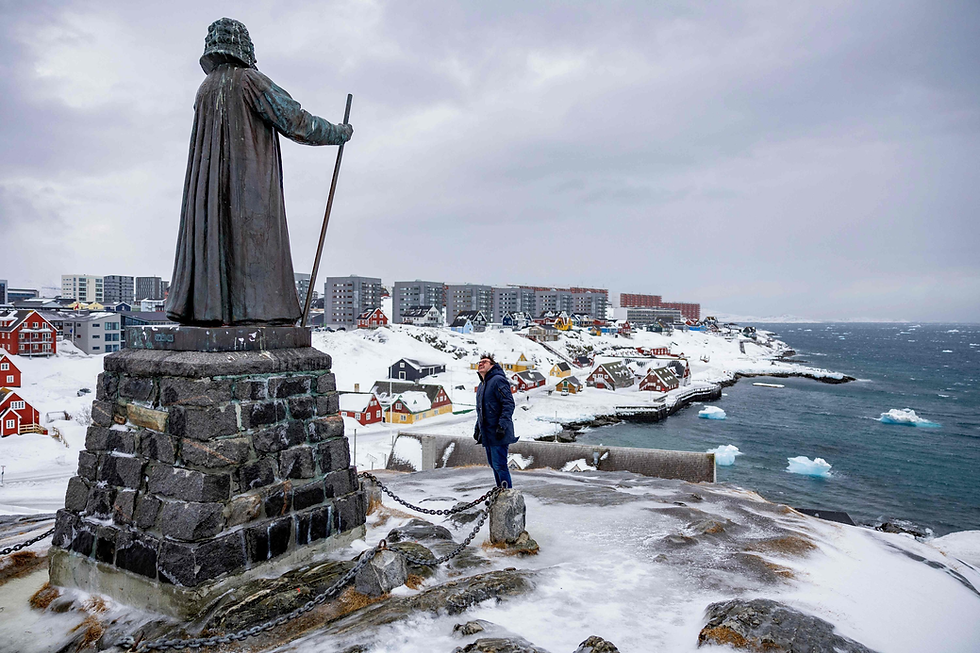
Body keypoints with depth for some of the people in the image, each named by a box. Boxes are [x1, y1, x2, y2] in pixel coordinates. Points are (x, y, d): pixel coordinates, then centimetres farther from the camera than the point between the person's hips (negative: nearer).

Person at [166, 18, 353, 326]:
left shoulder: (205, 88, 16)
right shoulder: (249, 80, -5)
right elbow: (294, 120, -8)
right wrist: (339, 133, 3)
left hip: (209, 185, 7)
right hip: (251, 182, -6)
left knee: (211, 237, 5)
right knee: (251, 239, -8)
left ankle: (205, 308, 1)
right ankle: (252, 310, -13)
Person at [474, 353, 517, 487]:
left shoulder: (498, 380, -11)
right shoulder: (481, 385, 18)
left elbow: (509, 404, -18)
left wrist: (502, 425, -24)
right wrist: (477, 428, 23)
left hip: (498, 434, -9)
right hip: (487, 434, 9)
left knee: (499, 465, -8)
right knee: (493, 464, 14)